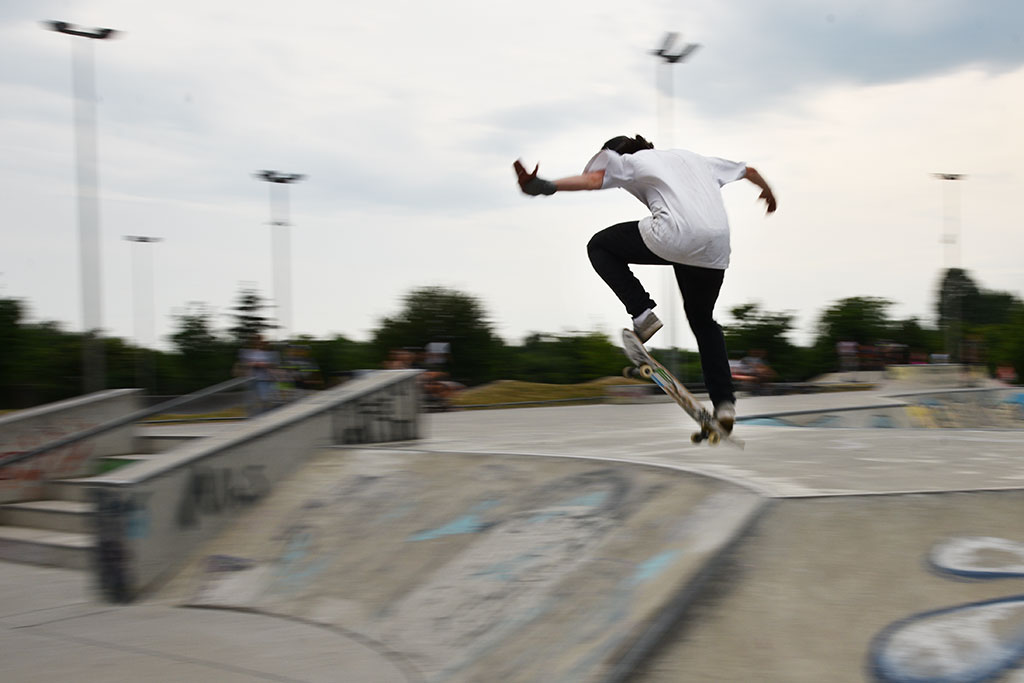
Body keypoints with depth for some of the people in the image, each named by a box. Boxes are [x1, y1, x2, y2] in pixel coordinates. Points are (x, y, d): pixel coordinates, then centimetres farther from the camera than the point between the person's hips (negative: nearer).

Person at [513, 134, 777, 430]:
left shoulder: (631, 160, 18)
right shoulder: (690, 156, 35)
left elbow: (593, 179, -4)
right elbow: (748, 170, 43)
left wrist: (545, 187, -12)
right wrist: (768, 191, 63)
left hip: (674, 237, -6)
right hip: (715, 248, 6)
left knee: (599, 246, 16)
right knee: (703, 320, 27)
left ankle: (642, 313, 2)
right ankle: (724, 401, 17)